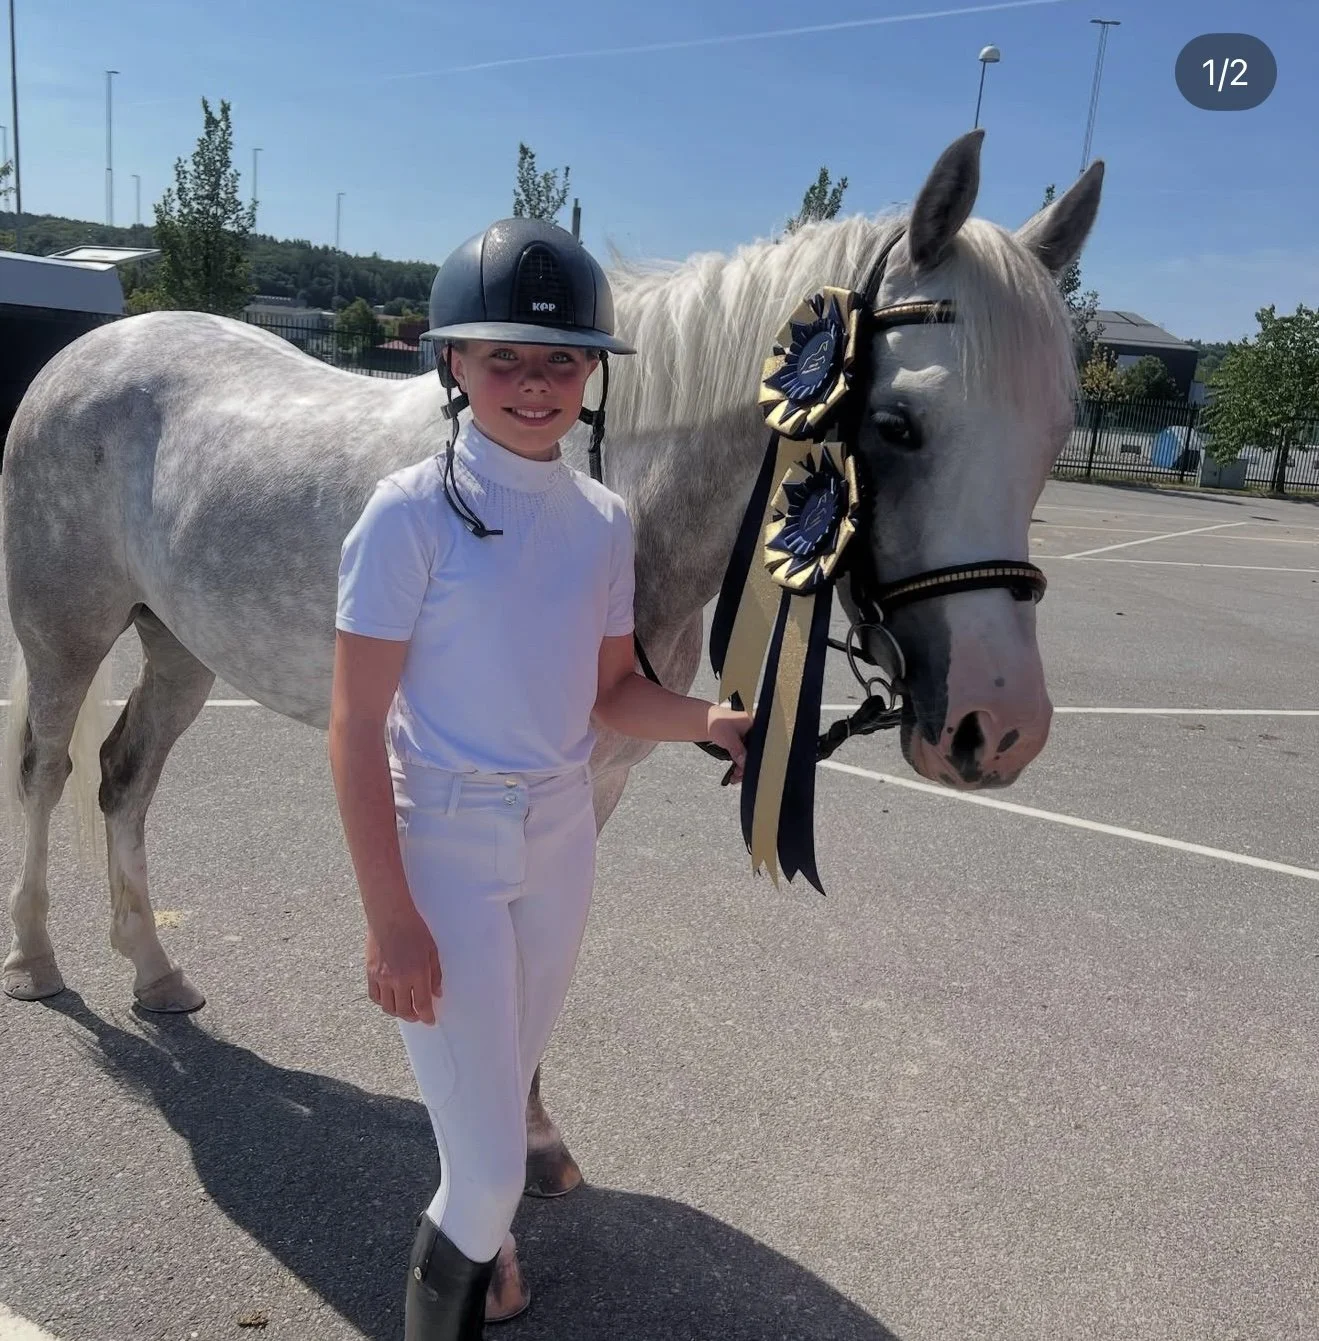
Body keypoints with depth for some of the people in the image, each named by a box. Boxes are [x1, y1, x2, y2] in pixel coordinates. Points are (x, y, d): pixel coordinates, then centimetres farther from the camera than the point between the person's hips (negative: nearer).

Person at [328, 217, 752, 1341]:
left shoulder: (603, 520, 0)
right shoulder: (411, 512, -15)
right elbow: (356, 726, -14)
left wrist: (707, 719, -10)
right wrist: (390, 920, -15)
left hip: (563, 844, 5)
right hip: (442, 852, -5)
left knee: (506, 1093, 23)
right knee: (490, 1166, 0)